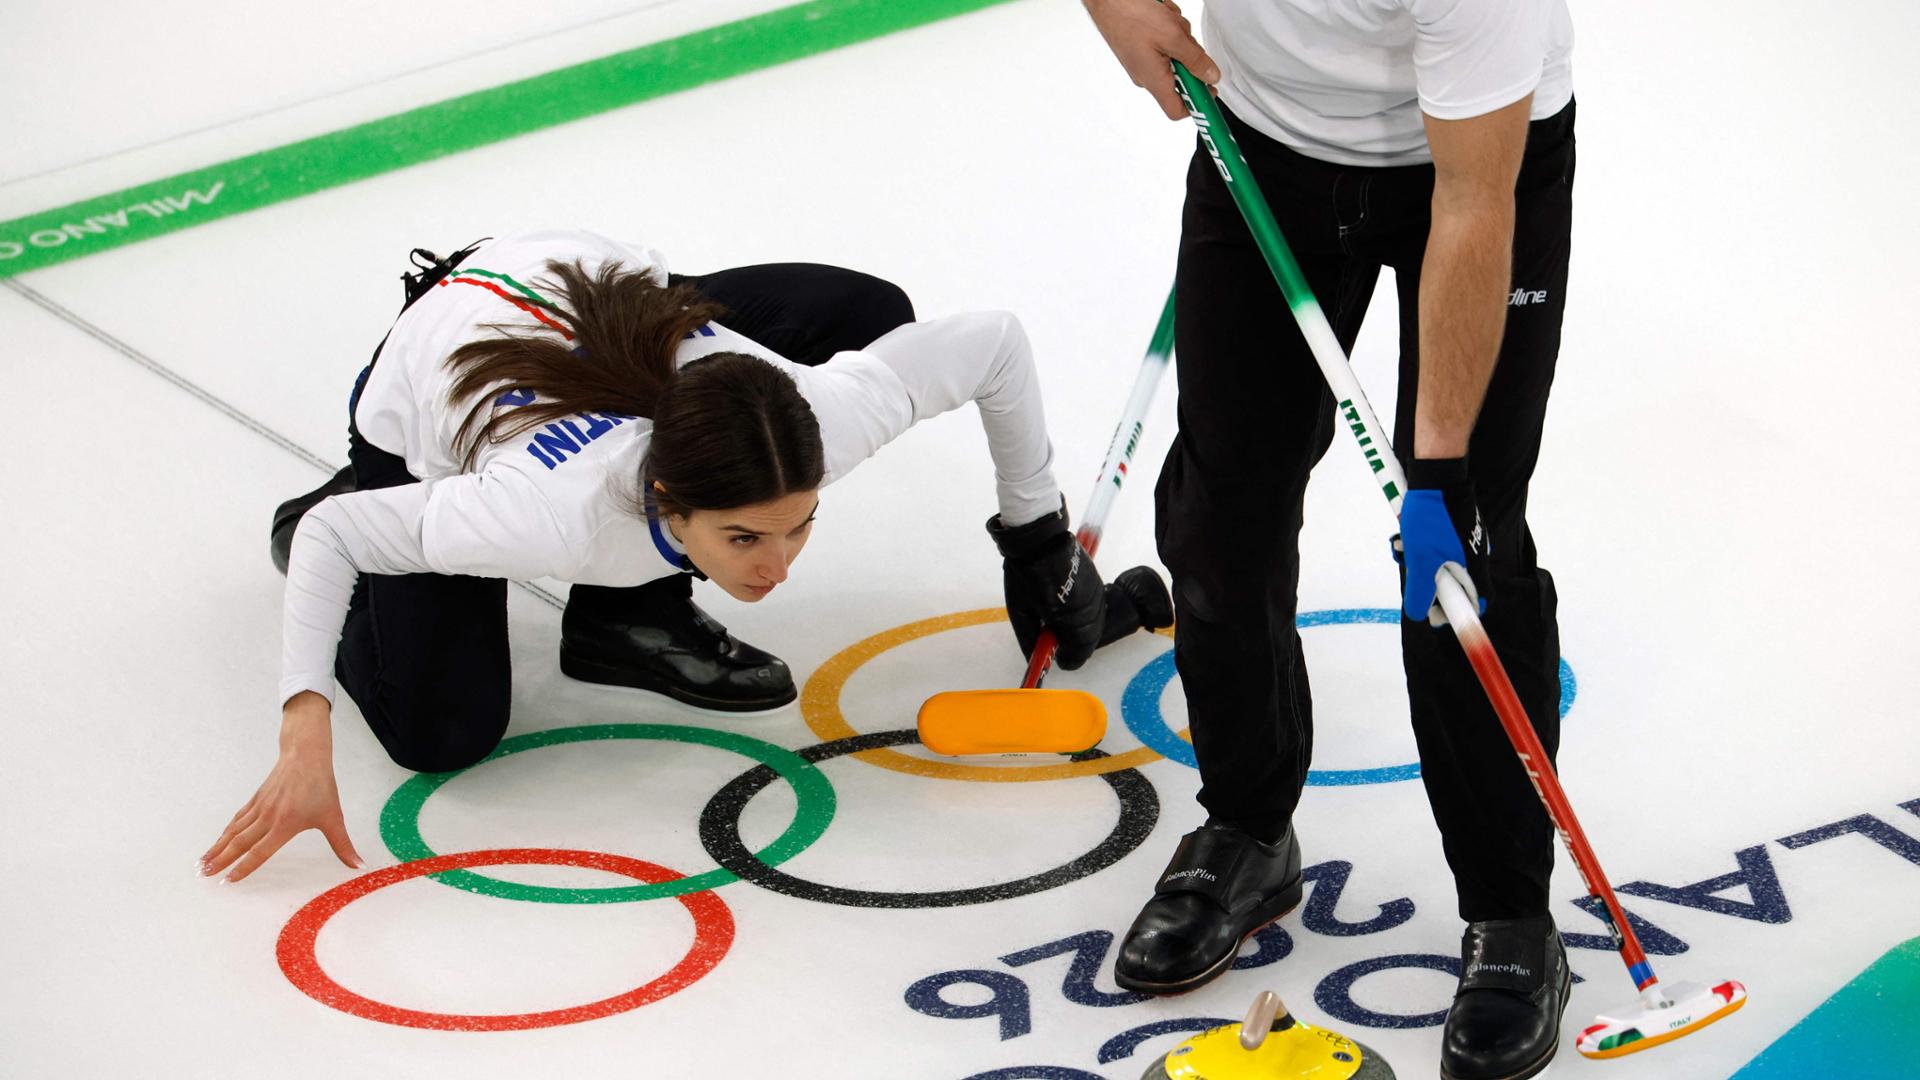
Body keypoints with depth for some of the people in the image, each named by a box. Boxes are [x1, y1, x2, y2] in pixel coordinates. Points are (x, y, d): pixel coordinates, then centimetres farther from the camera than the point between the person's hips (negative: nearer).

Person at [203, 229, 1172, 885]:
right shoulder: (564, 509, -44)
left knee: (867, 311, -10)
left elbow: (993, 342, -19)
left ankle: (629, 609, -1)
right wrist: (306, 744, -39)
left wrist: (1036, 532, -11)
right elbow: (336, 534, -33)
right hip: (422, 412, -5)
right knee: (442, 734, -19)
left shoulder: (814, 419, -35)